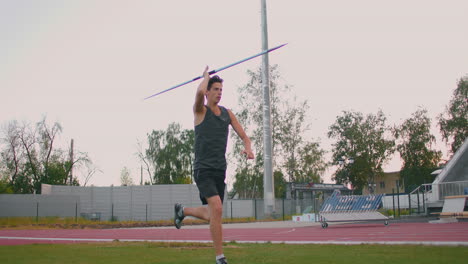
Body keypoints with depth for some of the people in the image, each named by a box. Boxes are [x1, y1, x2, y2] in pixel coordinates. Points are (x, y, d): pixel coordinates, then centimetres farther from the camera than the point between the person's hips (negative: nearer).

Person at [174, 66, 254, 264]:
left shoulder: (227, 113, 11)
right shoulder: (200, 111, -3)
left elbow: (243, 136, 9)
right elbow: (200, 92, -25)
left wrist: (248, 148, -14)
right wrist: (206, 75, -4)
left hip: (220, 171, 6)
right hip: (203, 170, -6)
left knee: (211, 216, 14)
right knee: (217, 209, -23)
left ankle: (182, 210, 44)